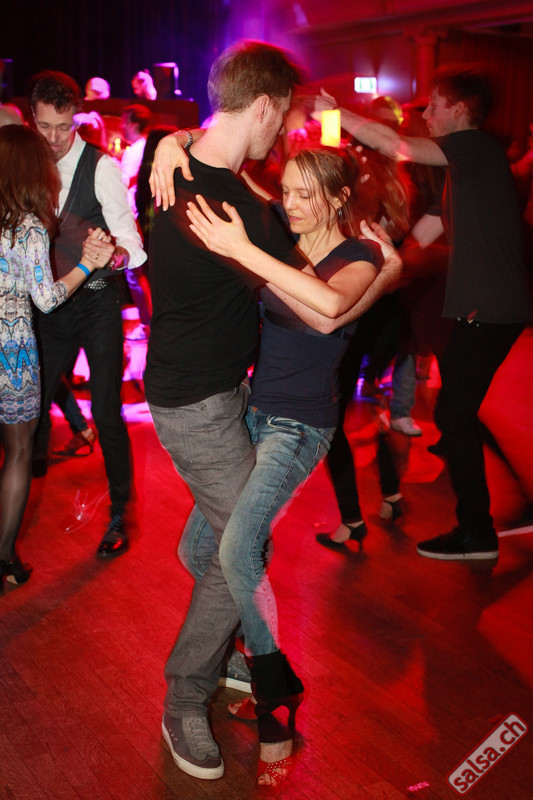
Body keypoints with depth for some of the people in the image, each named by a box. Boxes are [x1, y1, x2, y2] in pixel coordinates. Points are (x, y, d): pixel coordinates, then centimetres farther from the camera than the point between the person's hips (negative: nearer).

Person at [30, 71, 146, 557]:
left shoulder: (102, 167, -9)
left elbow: (125, 227, -19)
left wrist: (120, 253, -42)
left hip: (96, 302, -4)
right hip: (50, 303, 5)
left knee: (107, 411, -5)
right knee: (34, 401, 12)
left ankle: (119, 512, 10)